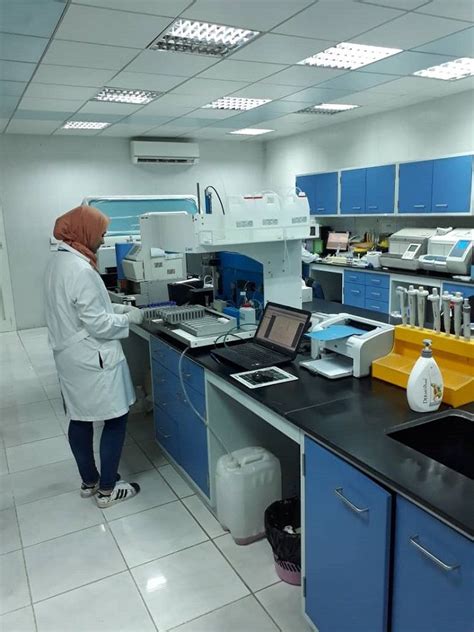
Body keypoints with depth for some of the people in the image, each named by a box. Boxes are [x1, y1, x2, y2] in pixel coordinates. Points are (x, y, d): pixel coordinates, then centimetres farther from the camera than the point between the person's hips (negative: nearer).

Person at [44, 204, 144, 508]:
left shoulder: (59, 262, 7)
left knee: (80, 419, 17)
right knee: (116, 419, 4)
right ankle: (107, 489, 16)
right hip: (93, 360, -10)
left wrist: (120, 307, 10)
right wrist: (129, 318, -8)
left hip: (71, 357, 10)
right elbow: (97, 324, -23)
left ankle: (89, 482, 33)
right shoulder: (80, 269, -24)